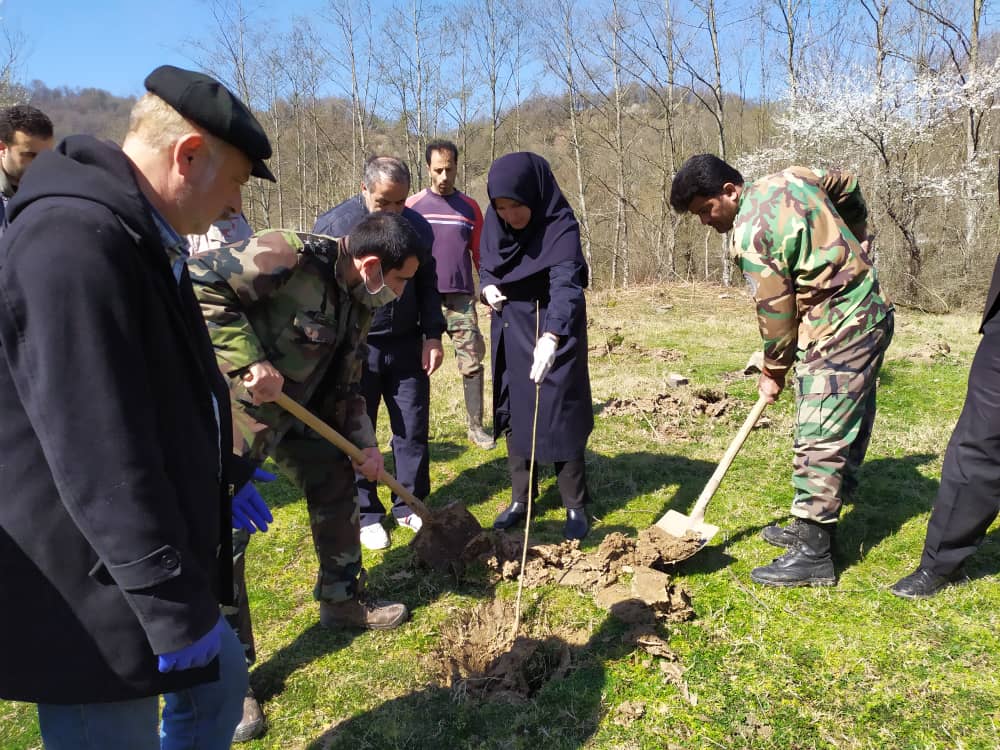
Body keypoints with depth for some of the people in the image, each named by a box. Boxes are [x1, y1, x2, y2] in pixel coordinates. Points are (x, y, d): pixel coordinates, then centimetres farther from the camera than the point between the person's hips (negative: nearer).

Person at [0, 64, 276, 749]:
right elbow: (100, 454, -28)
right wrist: (174, 603, -22)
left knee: (217, 685, 24)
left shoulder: (138, 236, 10)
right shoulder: (73, 241, -25)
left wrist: (226, 477, 23)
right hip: (89, 593, -10)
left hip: (143, 566, 10)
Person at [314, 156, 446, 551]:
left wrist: (432, 335, 4)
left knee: (413, 429, 8)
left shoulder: (418, 227, 2)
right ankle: (366, 514, 19)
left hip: (407, 345, 4)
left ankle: (411, 505, 24)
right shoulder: (332, 225, -11)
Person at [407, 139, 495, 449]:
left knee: (472, 363, -1)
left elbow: (480, 255, 11)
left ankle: (475, 426, 8)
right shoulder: (412, 206, 4)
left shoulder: (470, 208, 9)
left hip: (461, 298, 1)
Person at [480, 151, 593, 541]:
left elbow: (566, 284, -38)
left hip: (551, 331, -5)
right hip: (509, 331, 6)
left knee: (560, 416, -2)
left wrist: (551, 337, -55)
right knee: (513, 414, 10)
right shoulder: (493, 224, -5)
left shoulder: (561, 227, -23)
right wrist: (488, 287, -13)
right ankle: (520, 498, 24)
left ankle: (576, 506, 12)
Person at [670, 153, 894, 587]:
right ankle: (817, 525, 26)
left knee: (820, 439, -8)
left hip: (838, 332, -10)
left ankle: (814, 556, -2)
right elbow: (850, 188, 23)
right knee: (845, 432, 14)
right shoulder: (790, 178, 8)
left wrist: (774, 372, 1)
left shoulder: (751, 234, -19)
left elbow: (776, 312, -14)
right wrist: (851, 255, 28)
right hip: (866, 315, 10)